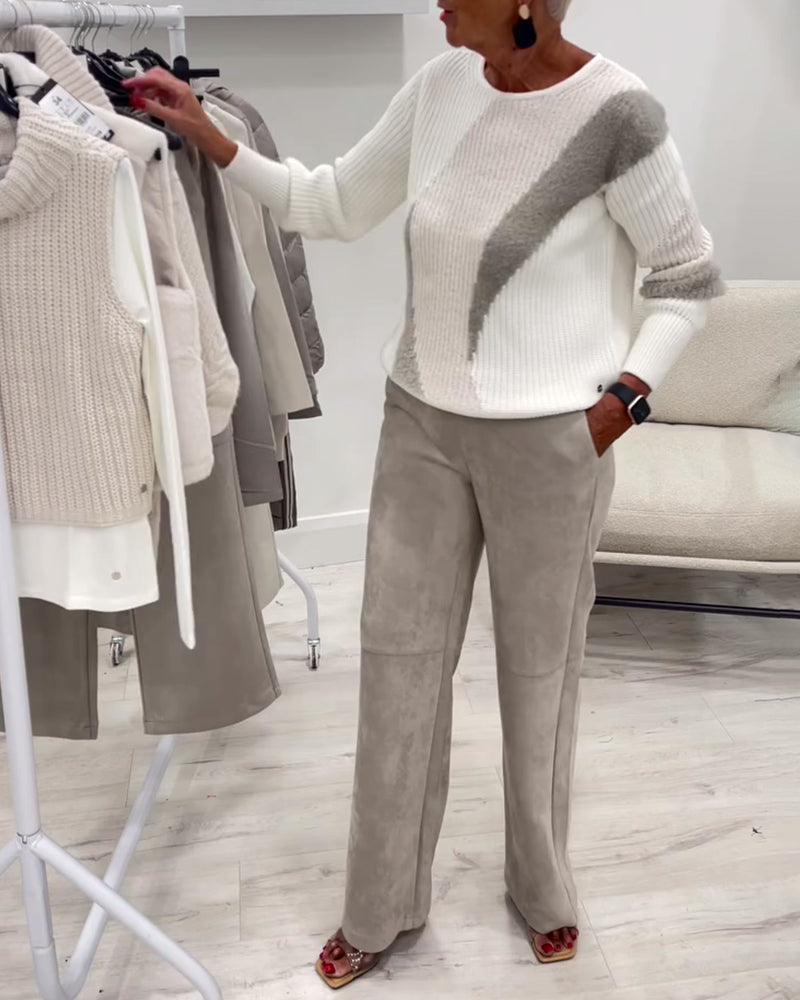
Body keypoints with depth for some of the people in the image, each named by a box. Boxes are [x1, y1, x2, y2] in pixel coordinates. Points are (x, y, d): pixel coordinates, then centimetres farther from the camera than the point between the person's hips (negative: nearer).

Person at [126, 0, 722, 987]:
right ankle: (382, 904, 32)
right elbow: (332, 205, 11)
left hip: (548, 440, -4)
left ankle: (541, 886, 40)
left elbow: (689, 279, -2)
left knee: (539, 667, 11)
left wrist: (623, 398, -10)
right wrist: (207, 137, 6)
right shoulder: (441, 85, 2)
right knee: (398, 656, 10)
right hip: (421, 422, 5)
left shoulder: (616, 115, -13)